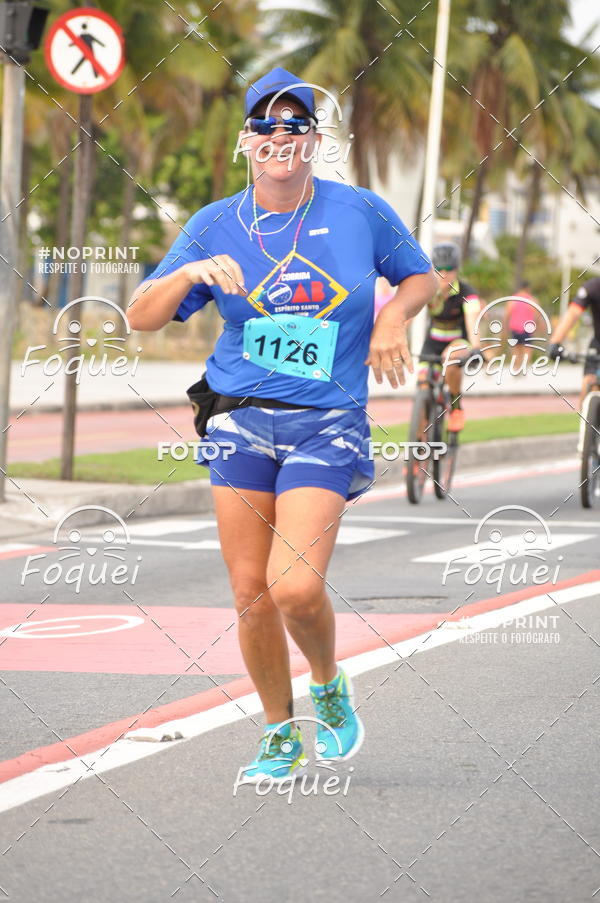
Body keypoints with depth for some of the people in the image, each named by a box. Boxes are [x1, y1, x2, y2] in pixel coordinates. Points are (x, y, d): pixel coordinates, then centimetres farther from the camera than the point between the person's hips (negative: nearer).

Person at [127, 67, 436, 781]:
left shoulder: (361, 212, 2)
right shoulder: (216, 226, 4)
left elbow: (420, 277, 18)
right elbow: (141, 317, 3)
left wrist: (394, 316, -2)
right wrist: (190, 274, -15)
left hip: (327, 425, -2)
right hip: (241, 420, 2)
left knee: (294, 586, -17)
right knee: (251, 594, 1)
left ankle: (329, 685, 15)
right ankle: (280, 734, 22)